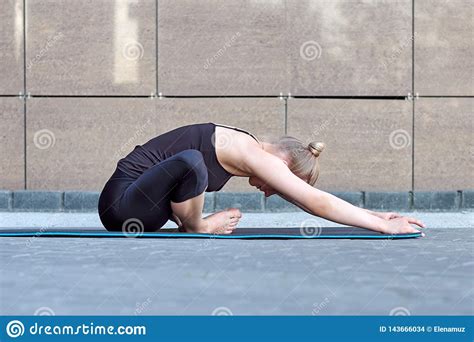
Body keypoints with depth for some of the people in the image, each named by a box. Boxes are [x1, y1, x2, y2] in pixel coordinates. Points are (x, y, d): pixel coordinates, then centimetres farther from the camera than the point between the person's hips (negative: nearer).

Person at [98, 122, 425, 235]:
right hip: (123, 205, -10)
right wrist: (385, 227, -16)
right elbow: (318, 203, -20)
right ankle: (198, 227, -7)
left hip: (130, 203, 10)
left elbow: (311, 199, 16)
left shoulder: (245, 145, 9)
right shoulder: (254, 155, -18)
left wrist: (374, 214, 13)